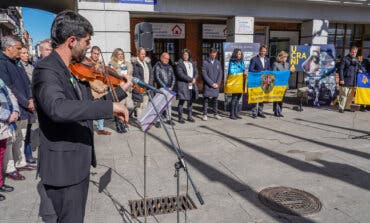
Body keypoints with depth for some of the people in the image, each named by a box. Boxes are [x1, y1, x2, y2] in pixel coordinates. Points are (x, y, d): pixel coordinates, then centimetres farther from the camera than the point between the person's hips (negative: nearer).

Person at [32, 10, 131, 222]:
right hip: (64, 166, -9)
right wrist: (110, 106, -36)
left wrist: (120, 91, 14)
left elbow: (88, 105, 17)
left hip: (81, 163, 9)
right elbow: (57, 109, -39)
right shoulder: (46, 70, -19)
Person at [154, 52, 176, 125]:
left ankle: (169, 119, 18)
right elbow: (157, 78, -10)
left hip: (169, 89, 6)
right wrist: (165, 87, -13)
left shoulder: (169, 67, 16)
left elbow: (173, 77, 15)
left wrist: (171, 87, 1)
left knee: (169, 104, 8)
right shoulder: (157, 66, -2)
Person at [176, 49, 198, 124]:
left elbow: (196, 73, 12)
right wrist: (191, 79, -12)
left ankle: (189, 116, 18)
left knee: (190, 101, 9)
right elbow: (180, 74, -13)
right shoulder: (179, 64, -2)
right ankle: (180, 117, 2)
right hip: (182, 85, -5)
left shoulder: (192, 63, 17)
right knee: (182, 101, -5)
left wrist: (194, 80, -9)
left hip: (192, 85, 5)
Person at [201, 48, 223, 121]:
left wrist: (217, 83, -5)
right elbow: (204, 74, -9)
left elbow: (220, 74, 9)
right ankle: (205, 114, 6)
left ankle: (216, 114, 18)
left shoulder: (218, 62, 11)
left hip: (216, 85, 4)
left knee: (215, 100, 9)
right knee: (206, 100, -1)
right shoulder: (205, 62, -3)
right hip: (207, 85, -4)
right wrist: (212, 83, -12)